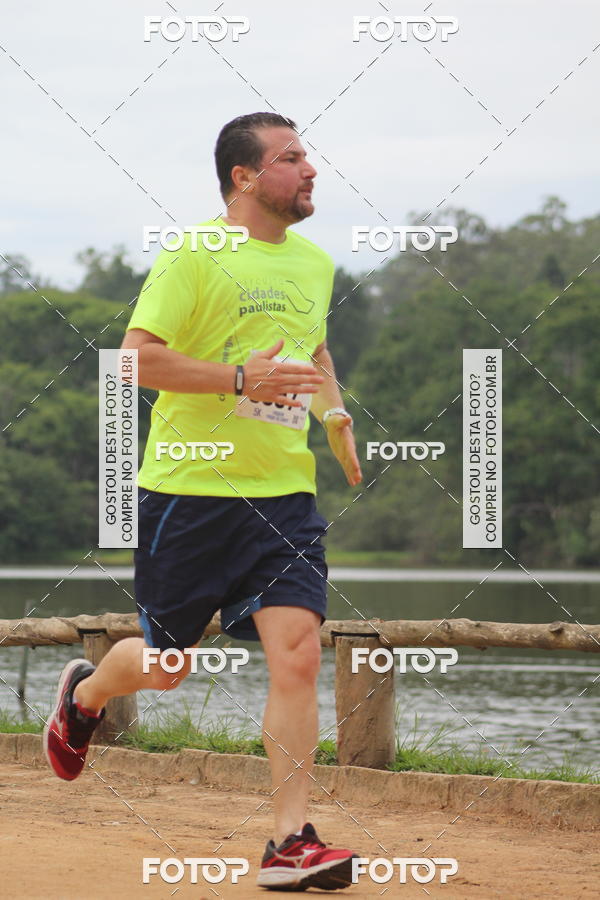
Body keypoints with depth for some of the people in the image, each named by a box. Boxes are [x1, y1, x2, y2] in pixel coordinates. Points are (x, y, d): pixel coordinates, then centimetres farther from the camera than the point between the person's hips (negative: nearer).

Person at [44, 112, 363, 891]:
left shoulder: (315, 263, 13)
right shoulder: (194, 255, -9)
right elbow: (138, 356, -16)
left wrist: (335, 413, 14)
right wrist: (243, 378, -23)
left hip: (284, 494, 5)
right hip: (190, 488, -5)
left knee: (298, 654, -13)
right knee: (166, 666, 7)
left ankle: (289, 843, -11)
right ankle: (83, 695, 43)